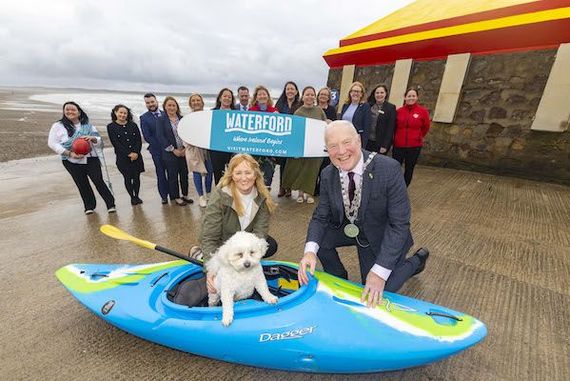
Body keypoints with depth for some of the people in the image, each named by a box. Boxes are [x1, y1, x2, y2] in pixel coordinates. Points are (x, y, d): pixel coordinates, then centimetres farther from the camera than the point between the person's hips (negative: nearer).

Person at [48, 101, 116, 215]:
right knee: (82, 184, 7)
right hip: (71, 162, 0)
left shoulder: (87, 125, 7)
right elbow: (52, 143, -1)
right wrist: (69, 153, -14)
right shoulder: (58, 126, 3)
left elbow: (100, 143, 6)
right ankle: (89, 206, 22)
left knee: (99, 181, -6)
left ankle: (111, 204, 3)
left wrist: (92, 138, -18)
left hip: (90, 159, 0)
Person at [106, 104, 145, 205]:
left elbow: (139, 140, 3)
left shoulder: (133, 125, 8)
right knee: (128, 178, 3)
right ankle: (132, 197, 17)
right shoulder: (111, 127, 1)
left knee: (136, 177, 5)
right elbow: (115, 143, -6)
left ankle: (137, 196, 19)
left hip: (136, 156, 2)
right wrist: (128, 154, -13)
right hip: (122, 157, -2)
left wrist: (136, 152, -11)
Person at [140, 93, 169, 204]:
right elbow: (147, 137, -5)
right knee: (161, 174, 6)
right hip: (157, 150, -2)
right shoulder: (144, 118, 0)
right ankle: (164, 196, 19)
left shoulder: (165, 114, 7)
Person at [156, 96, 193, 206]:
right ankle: (176, 197, 19)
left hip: (184, 152, 3)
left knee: (184, 174, 10)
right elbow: (160, 137, -7)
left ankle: (185, 195, 25)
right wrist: (173, 150, -12)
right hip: (170, 154, -3)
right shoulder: (161, 120, -1)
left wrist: (185, 148, -6)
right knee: (173, 176, 6)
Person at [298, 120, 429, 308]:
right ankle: (339, 277, 14)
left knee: (374, 299, -4)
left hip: (383, 235, -4)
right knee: (318, 238, -15)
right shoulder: (328, 175, -15)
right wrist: (310, 250, -29)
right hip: (349, 228, 4)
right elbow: (320, 217, -11)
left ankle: (415, 261, 21)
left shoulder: (389, 169, -29)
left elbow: (399, 224, -27)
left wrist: (380, 272, -32)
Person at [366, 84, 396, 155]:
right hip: (367, 141, 3)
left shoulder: (391, 108, -2)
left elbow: (390, 129, -7)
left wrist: (385, 146, -13)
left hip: (380, 144, -3)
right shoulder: (369, 105, 8)